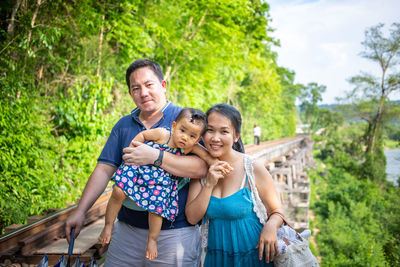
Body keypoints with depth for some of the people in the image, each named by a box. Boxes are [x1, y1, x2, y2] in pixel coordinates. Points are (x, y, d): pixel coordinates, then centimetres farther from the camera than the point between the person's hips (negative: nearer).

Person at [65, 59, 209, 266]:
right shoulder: (124, 125, 9)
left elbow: (202, 168, -20)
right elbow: (104, 170, 4)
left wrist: (155, 157, -30)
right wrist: (80, 211, -5)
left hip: (175, 232, -4)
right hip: (127, 229, 4)